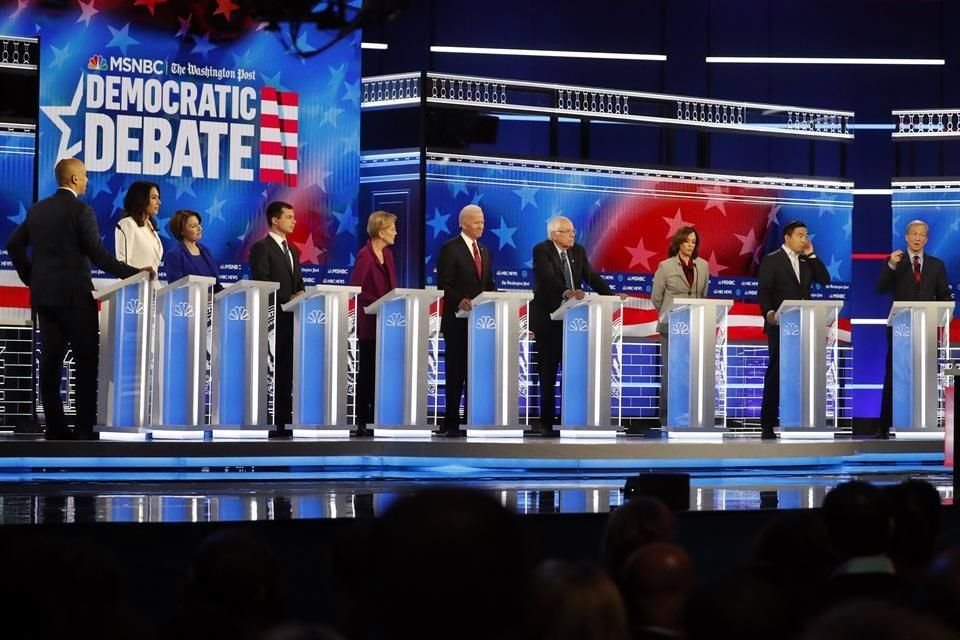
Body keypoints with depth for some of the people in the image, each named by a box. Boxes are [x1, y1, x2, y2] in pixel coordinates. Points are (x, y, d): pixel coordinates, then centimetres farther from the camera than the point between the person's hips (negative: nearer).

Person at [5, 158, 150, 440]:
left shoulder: (37, 210, 10)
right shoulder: (81, 210, -10)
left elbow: (14, 245, 13)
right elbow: (97, 254, -15)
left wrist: (30, 277, 20)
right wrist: (134, 273, -12)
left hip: (43, 294, 7)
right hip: (74, 295, -7)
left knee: (51, 361, 5)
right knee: (87, 361, -3)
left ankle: (55, 427, 4)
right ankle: (86, 427, -9)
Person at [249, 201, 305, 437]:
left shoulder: (292, 250, 21)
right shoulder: (261, 248, -5)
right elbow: (262, 284, -14)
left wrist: (301, 296, 0)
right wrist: (288, 299, -17)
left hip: (291, 317, 8)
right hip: (273, 318, -8)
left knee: (286, 371, 7)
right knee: (272, 371, -8)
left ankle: (284, 420, 8)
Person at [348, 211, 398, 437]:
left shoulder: (387, 254, 11)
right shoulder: (365, 256, -14)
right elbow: (355, 289, -18)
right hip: (369, 323, -7)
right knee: (367, 372, 0)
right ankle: (362, 423, 6)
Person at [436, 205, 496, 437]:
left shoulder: (484, 251, 17)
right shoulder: (450, 249, -5)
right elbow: (444, 285, -12)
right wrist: (460, 300, -27)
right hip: (457, 320, -6)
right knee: (456, 371, -4)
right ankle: (451, 423, 0)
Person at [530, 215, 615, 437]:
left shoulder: (578, 252, 10)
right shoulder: (541, 251, -10)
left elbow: (591, 277, 5)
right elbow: (548, 277, -26)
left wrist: (612, 295, -10)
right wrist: (567, 292, -44)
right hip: (548, 320, -5)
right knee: (547, 372, 2)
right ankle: (547, 422, 7)